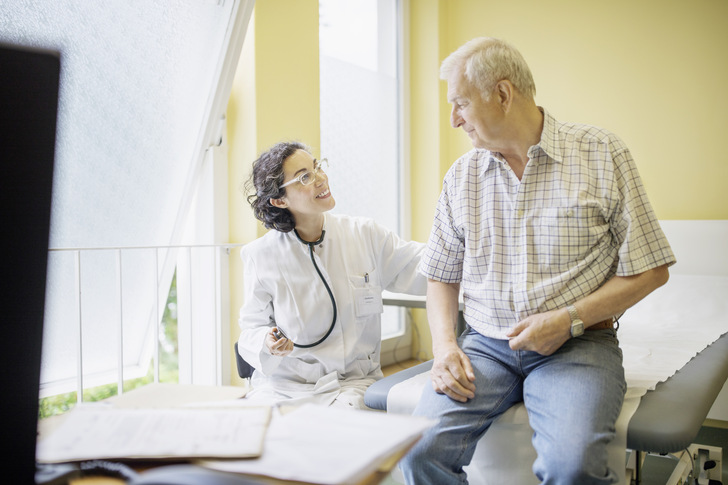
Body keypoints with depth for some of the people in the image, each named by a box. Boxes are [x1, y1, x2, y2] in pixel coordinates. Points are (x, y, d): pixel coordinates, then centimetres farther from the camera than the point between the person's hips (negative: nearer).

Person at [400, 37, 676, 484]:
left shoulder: (602, 154, -2)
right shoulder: (461, 175, 10)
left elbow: (650, 270, -1)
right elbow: (442, 276, 15)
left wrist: (569, 320, -12)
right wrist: (445, 344, -3)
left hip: (577, 344, -2)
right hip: (486, 344, 3)